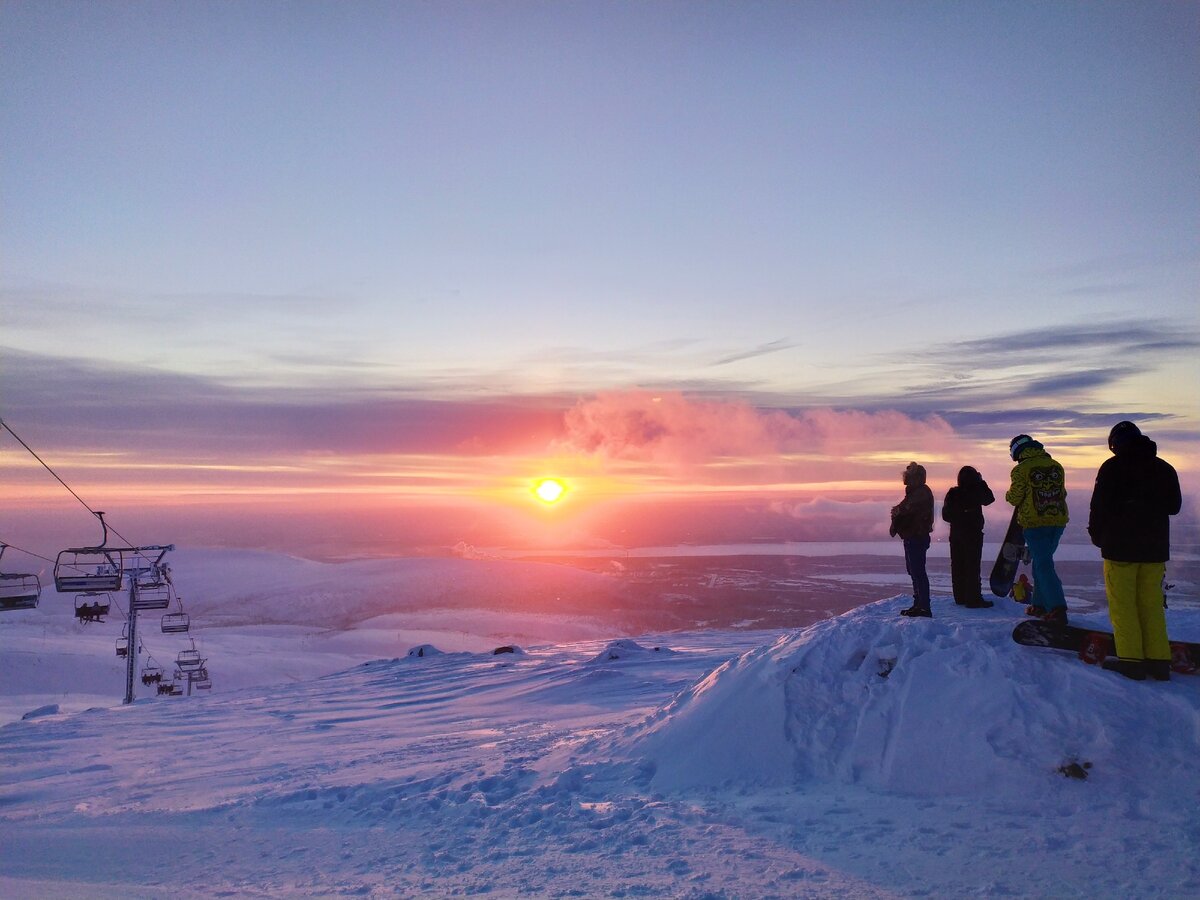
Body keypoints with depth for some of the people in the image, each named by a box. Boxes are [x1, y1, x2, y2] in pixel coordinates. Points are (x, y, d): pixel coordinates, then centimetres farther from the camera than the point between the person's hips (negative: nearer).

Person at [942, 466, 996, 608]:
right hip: (973, 534, -5)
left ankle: (960, 597, 14)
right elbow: (990, 498, 6)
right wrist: (981, 482, 10)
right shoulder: (976, 492, -12)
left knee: (958, 566, 9)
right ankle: (973, 599, -6)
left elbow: (945, 515, 5)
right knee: (972, 566, -4)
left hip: (955, 534, 5)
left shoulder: (952, 493, 3)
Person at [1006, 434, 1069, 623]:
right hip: (1058, 521, 6)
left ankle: (1057, 609, -16)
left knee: (1043, 565, -6)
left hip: (1034, 523, -6)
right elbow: (1062, 493, 16)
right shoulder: (1056, 466, 9)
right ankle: (1040, 604, 23)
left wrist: (1009, 495, 13)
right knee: (1042, 561, 19)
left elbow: (1015, 498, -8)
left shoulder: (1021, 469, -10)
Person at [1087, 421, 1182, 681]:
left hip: (1120, 546, -5)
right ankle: (1158, 660, 8)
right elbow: (1174, 506, 16)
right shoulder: (1164, 468, 9)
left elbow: (1100, 506, -11)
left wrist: (1096, 534, 4)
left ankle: (1131, 659, -4)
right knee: (1151, 603, 10)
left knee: (1122, 603, -1)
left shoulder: (1112, 467, -8)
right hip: (1155, 547, 5)